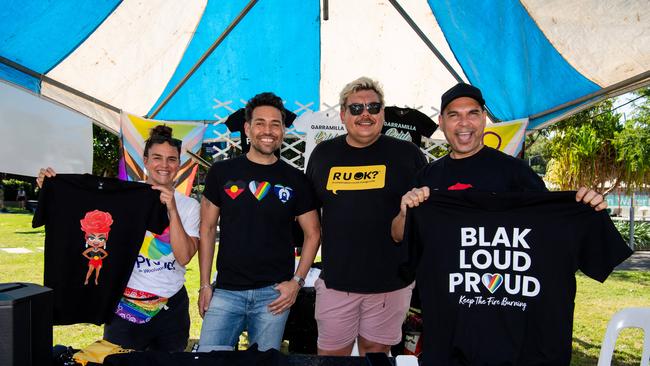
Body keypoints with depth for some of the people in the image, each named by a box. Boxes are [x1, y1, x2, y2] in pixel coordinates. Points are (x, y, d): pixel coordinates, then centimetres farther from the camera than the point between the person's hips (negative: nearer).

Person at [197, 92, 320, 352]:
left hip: (275, 293, 0)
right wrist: (204, 284, 2)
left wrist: (297, 281, -3)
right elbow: (207, 229, 6)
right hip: (226, 291, 0)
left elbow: (312, 234, 7)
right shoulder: (222, 172, 2)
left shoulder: (296, 180, 2)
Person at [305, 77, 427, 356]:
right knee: (331, 353, 11)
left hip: (391, 279, -1)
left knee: (376, 351, 14)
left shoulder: (407, 154, -1)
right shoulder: (323, 154, 6)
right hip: (336, 279, 2)